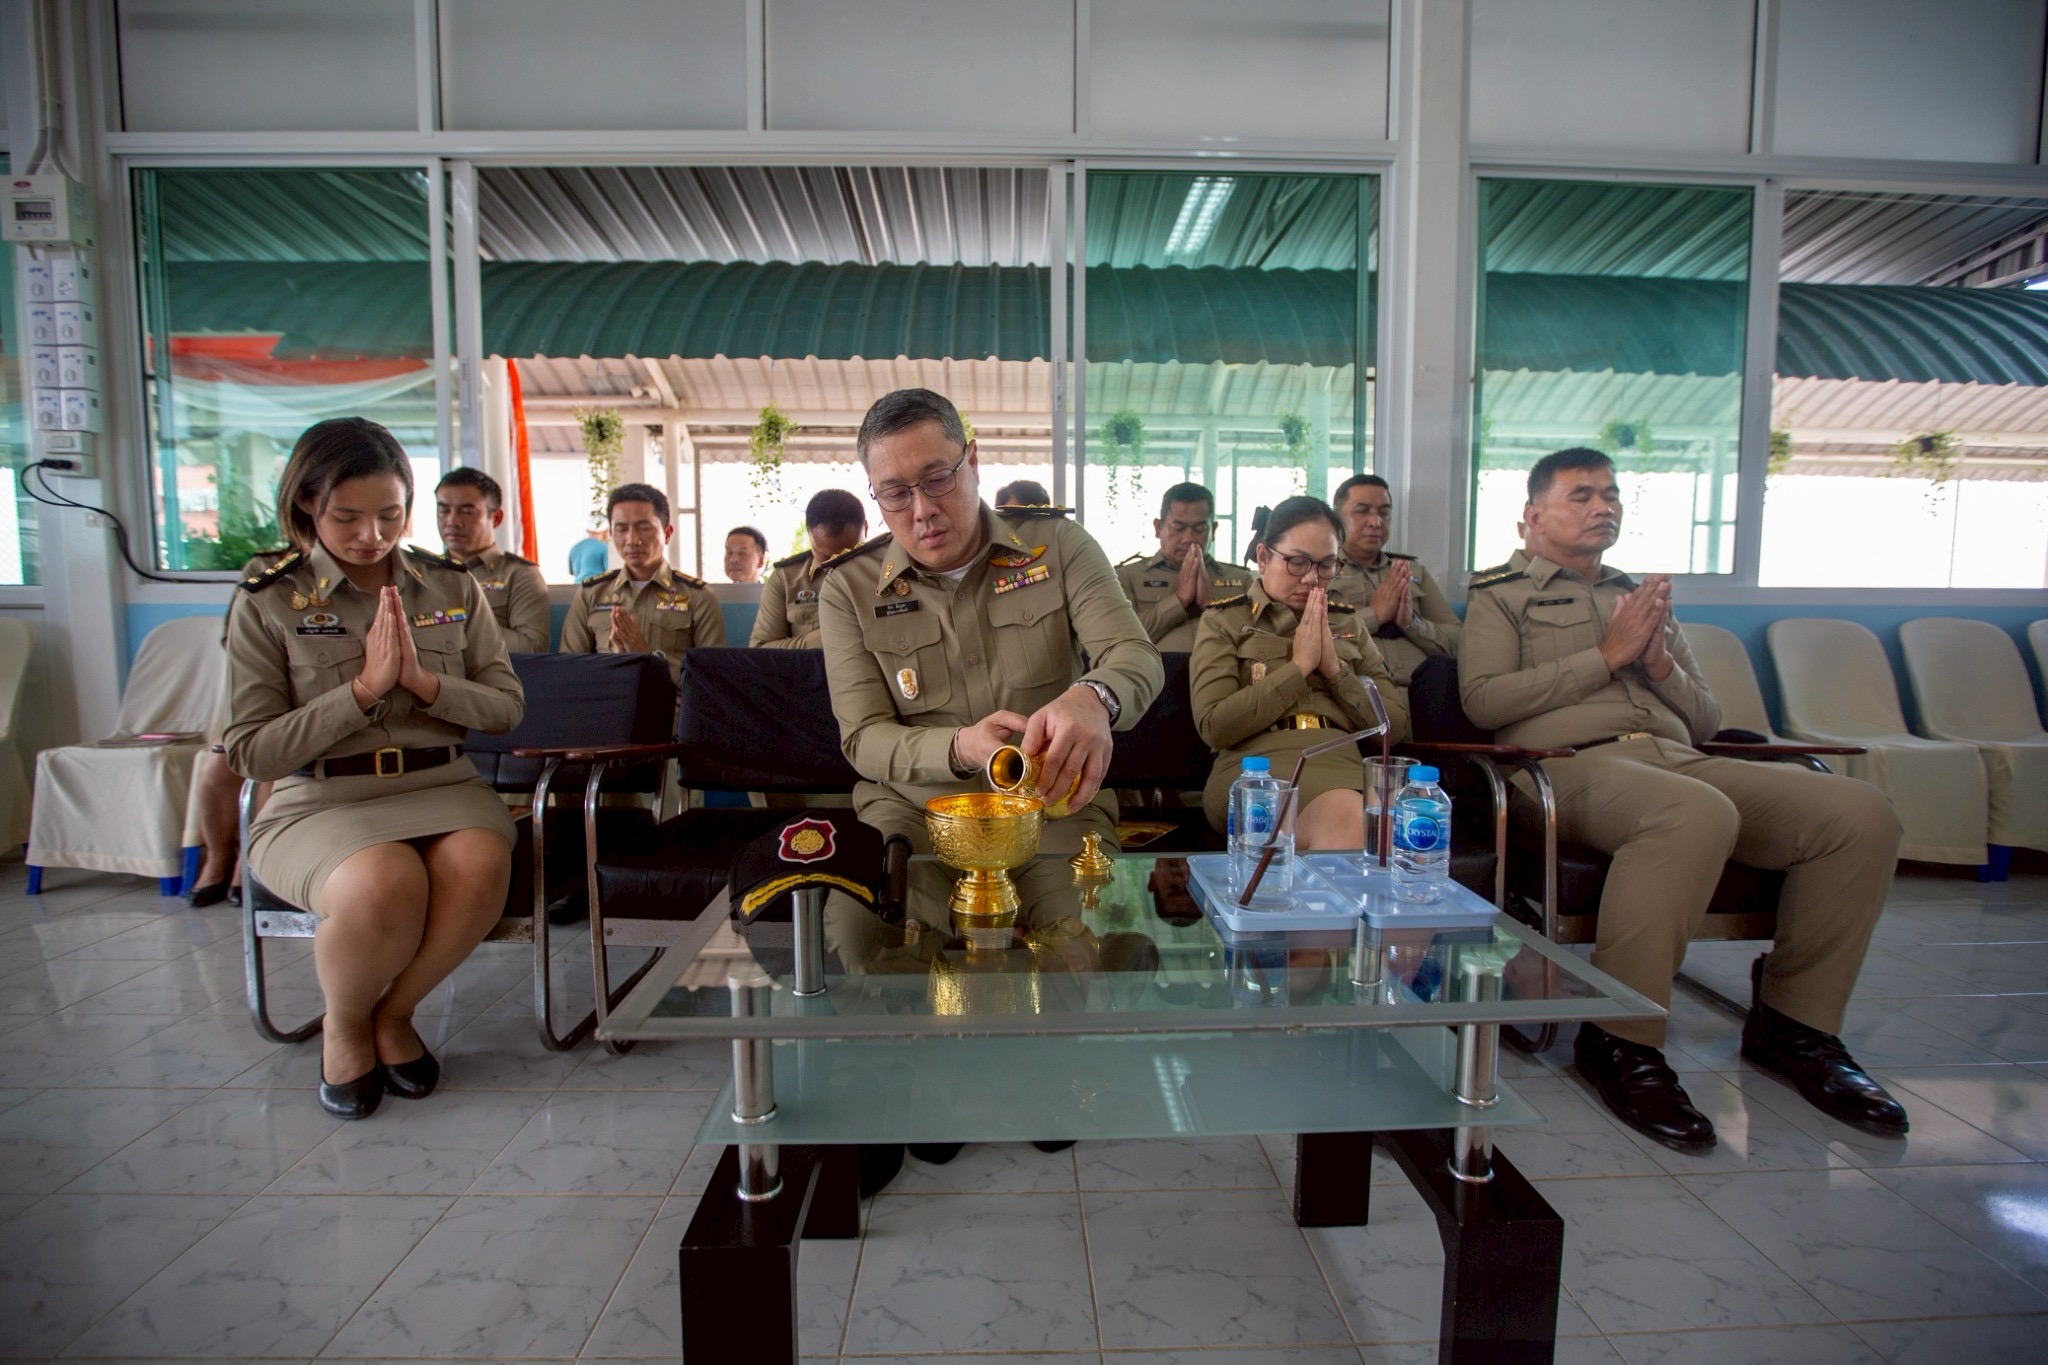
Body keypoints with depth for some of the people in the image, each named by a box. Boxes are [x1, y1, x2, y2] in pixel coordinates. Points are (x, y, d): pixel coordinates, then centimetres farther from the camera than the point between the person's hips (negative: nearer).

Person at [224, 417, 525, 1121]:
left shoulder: (452, 586, 8)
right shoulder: (268, 605, 2)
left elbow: (507, 706, 6)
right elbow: (251, 752, -3)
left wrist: (424, 680, -12)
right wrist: (365, 688, -14)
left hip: (442, 786, 2)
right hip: (321, 802, -2)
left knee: (479, 867, -31)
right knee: (384, 885, -33)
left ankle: (394, 1013, 1)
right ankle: (344, 1023, 4)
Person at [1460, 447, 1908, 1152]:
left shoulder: (1645, 596, 30)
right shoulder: (1502, 594, 12)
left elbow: (1707, 719, 26)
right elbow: (1482, 699, -6)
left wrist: (1661, 664, 4)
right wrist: (1607, 654, -5)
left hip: (1679, 758, 7)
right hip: (1573, 763, -6)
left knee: (1860, 810, -16)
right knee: (1699, 812, -38)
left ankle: (1793, 1022, 1)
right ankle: (1619, 1040, -24)